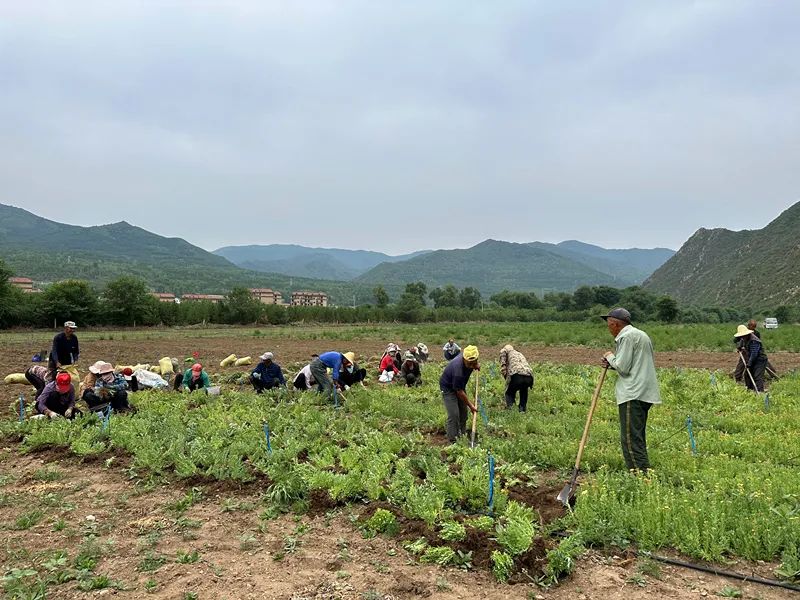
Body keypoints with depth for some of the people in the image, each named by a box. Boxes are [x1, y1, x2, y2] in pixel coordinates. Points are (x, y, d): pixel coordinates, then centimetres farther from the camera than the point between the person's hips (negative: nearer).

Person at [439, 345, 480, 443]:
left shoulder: (470, 363, -18)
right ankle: (453, 441, -7)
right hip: (448, 388, -8)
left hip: (459, 385, 8)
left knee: (463, 413, 10)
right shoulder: (458, 371, -40)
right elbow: (460, 392, -28)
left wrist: (476, 366, -6)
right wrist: (470, 405, -19)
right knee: (453, 415, -14)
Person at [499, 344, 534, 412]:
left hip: (517, 375, -4)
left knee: (509, 393, 19)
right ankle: (522, 409, 23)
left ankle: (510, 407, -1)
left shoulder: (504, 351, 24)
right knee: (523, 390, 32)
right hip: (529, 377, 4)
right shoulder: (520, 354, 38)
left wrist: (507, 378, 17)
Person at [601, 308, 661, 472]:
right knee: (637, 438, 14)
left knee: (631, 439, -10)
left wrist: (611, 357, 3)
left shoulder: (627, 337, -10)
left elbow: (623, 367, -15)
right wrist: (612, 364, 12)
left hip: (633, 395, -10)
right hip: (644, 394, 10)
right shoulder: (641, 335, 22)